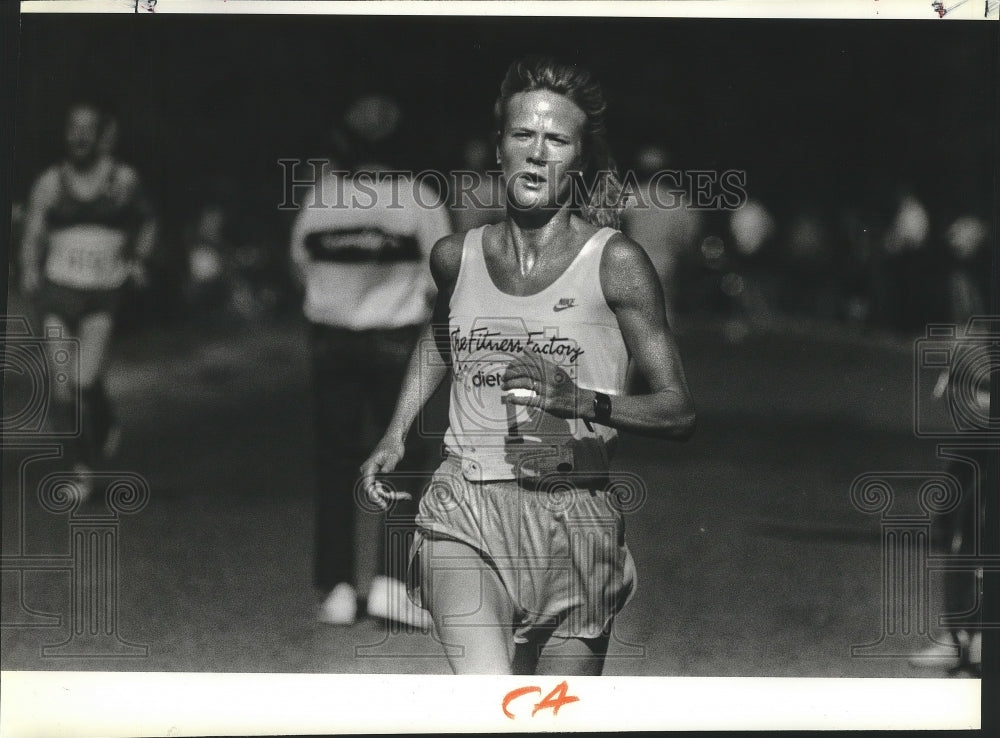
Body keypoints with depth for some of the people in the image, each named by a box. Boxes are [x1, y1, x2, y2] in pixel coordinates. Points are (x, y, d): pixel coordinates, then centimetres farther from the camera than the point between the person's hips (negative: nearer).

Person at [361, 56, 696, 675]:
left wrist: (581, 401, -21)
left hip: (575, 518, -1)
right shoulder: (457, 257, 7)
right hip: (466, 513, 1)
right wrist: (394, 437, 23)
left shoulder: (614, 262, -4)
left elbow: (679, 411, -6)